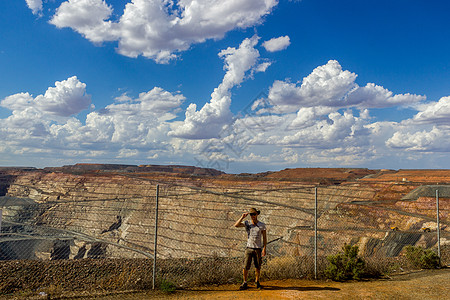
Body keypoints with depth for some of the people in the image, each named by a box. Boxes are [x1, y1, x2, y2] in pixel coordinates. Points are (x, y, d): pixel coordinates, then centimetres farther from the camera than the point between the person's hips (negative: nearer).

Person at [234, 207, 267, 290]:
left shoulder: (262, 225, 2)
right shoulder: (247, 224, 2)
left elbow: (264, 237, 1)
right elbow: (236, 225, -11)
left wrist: (264, 248, -7)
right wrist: (242, 217, -14)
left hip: (258, 249, 0)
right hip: (249, 248, 0)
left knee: (258, 267, 7)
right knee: (246, 266, -4)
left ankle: (257, 282, 24)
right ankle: (245, 283, 9)